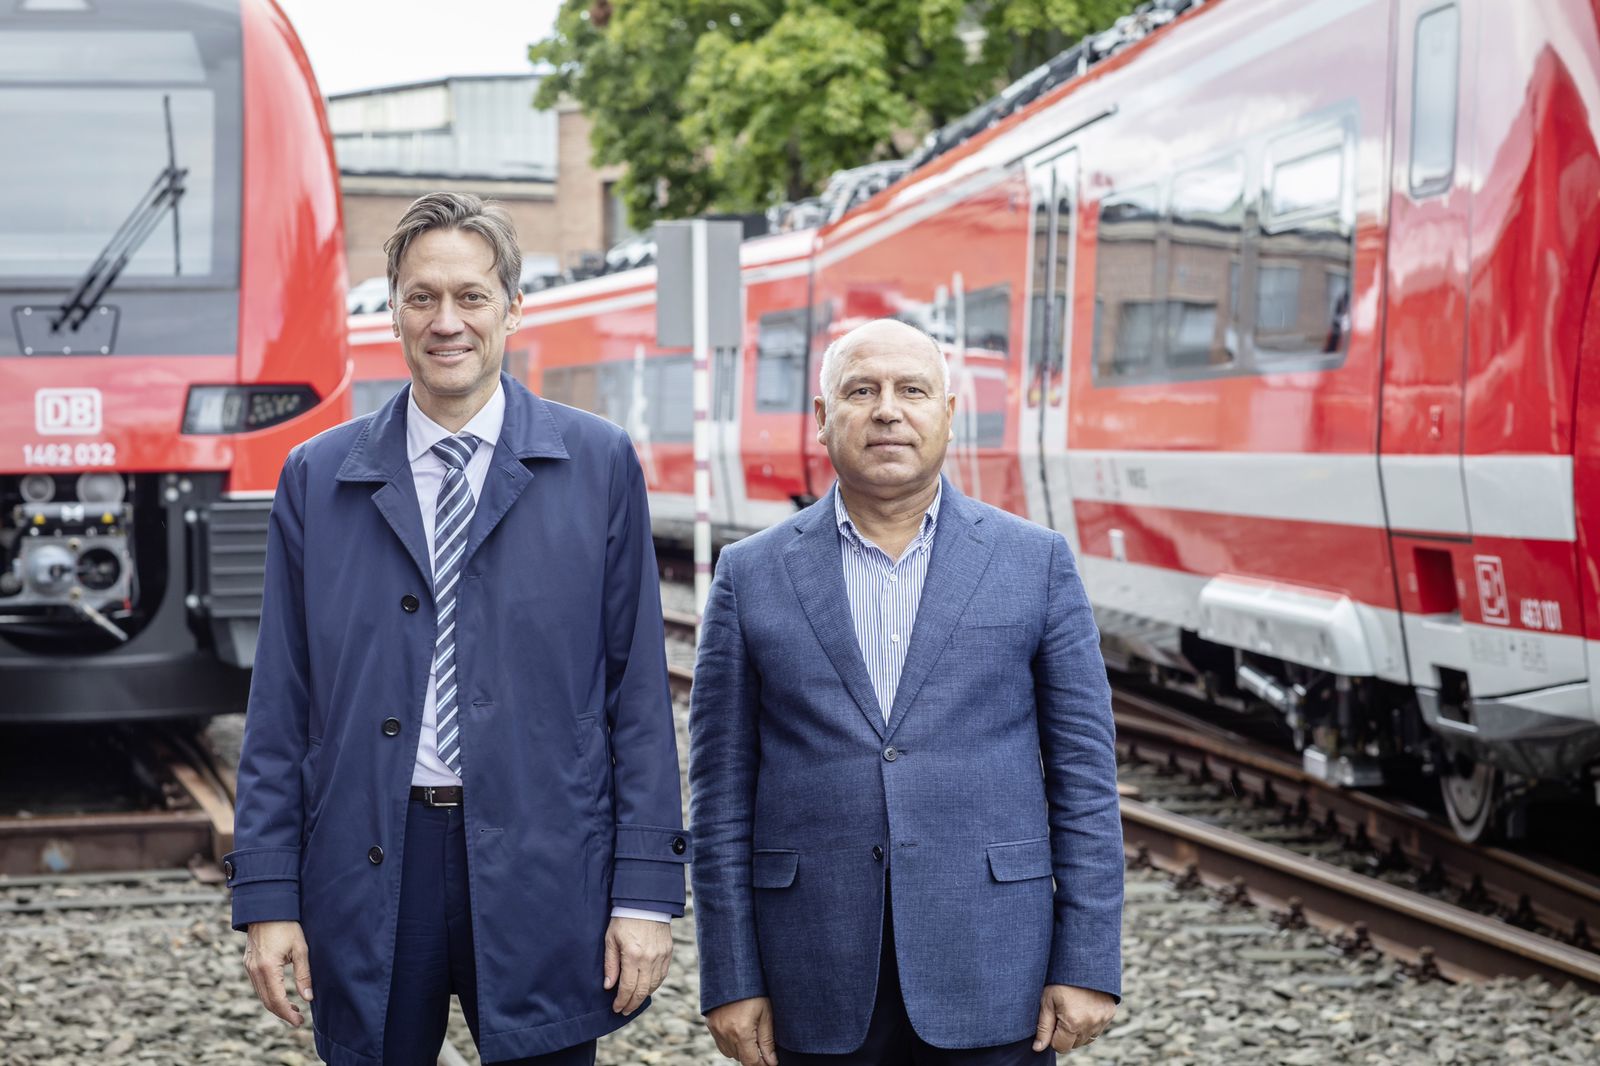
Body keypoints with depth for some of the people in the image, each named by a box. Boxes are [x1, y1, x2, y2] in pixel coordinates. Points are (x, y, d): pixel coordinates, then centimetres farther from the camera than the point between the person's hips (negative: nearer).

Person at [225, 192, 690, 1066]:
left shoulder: (597, 464, 4)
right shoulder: (316, 479, 7)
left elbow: (639, 690, 2)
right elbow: (280, 704, 7)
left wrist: (644, 890, -4)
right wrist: (267, 895, 1)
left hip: (540, 873, -1)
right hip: (367, 876, 1)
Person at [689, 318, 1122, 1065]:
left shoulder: (1035, 563, 4)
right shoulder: (752, 576, 5)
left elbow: (1084, 776, 2)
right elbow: (722, 791, 4)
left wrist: (1088, 968, -3)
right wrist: (731, 981, -1)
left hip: (989, 975, 0)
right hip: (822, 989, 1)